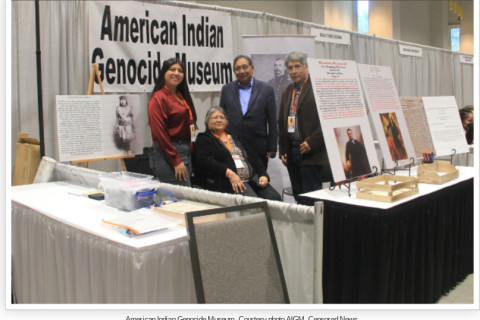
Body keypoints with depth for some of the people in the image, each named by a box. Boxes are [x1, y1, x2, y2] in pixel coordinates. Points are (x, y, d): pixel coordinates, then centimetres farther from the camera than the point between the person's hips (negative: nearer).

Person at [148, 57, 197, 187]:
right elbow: (159, 132, -14)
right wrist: (176, 161, -16)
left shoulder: (182, 96, 18)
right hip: (168, 153, -8)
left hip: (185, 151, 9)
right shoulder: (158, 98, -8)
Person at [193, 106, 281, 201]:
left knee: (275, 198, -18)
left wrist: (263, 175, 5)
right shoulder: (203, 139, 10)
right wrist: (229, 173, -19)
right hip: (226, 181, -6)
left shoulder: (235, 138, 27)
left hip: (252, 178, 6)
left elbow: (253, 158, 23)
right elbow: (205, 160, -9)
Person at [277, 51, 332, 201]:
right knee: (298, 198, 10)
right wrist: (282, 150, 14)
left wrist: (312, 142, -16)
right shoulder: (287, 91, 16)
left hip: (311, 154, -6)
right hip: (291, 152, 7)